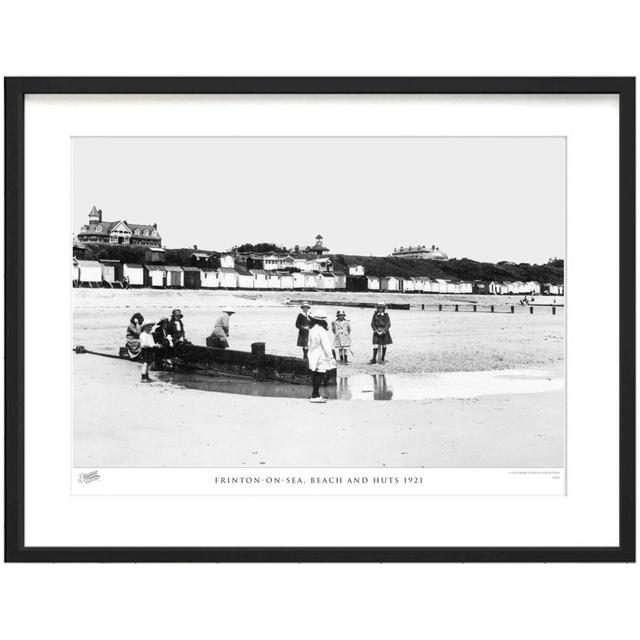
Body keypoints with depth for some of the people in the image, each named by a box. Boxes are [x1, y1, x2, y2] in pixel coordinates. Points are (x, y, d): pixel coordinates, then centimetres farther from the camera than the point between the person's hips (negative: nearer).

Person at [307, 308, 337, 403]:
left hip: (312, 355, 8)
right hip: (321, 356, -8)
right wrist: (330, 357, -13)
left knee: (314, 375, 12)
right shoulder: (321, 330, -15)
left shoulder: (312, 329, 8)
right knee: (320, 374, -5)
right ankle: (315, 396, -7)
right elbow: (326, 345, -16)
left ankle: (315, 395, 18)